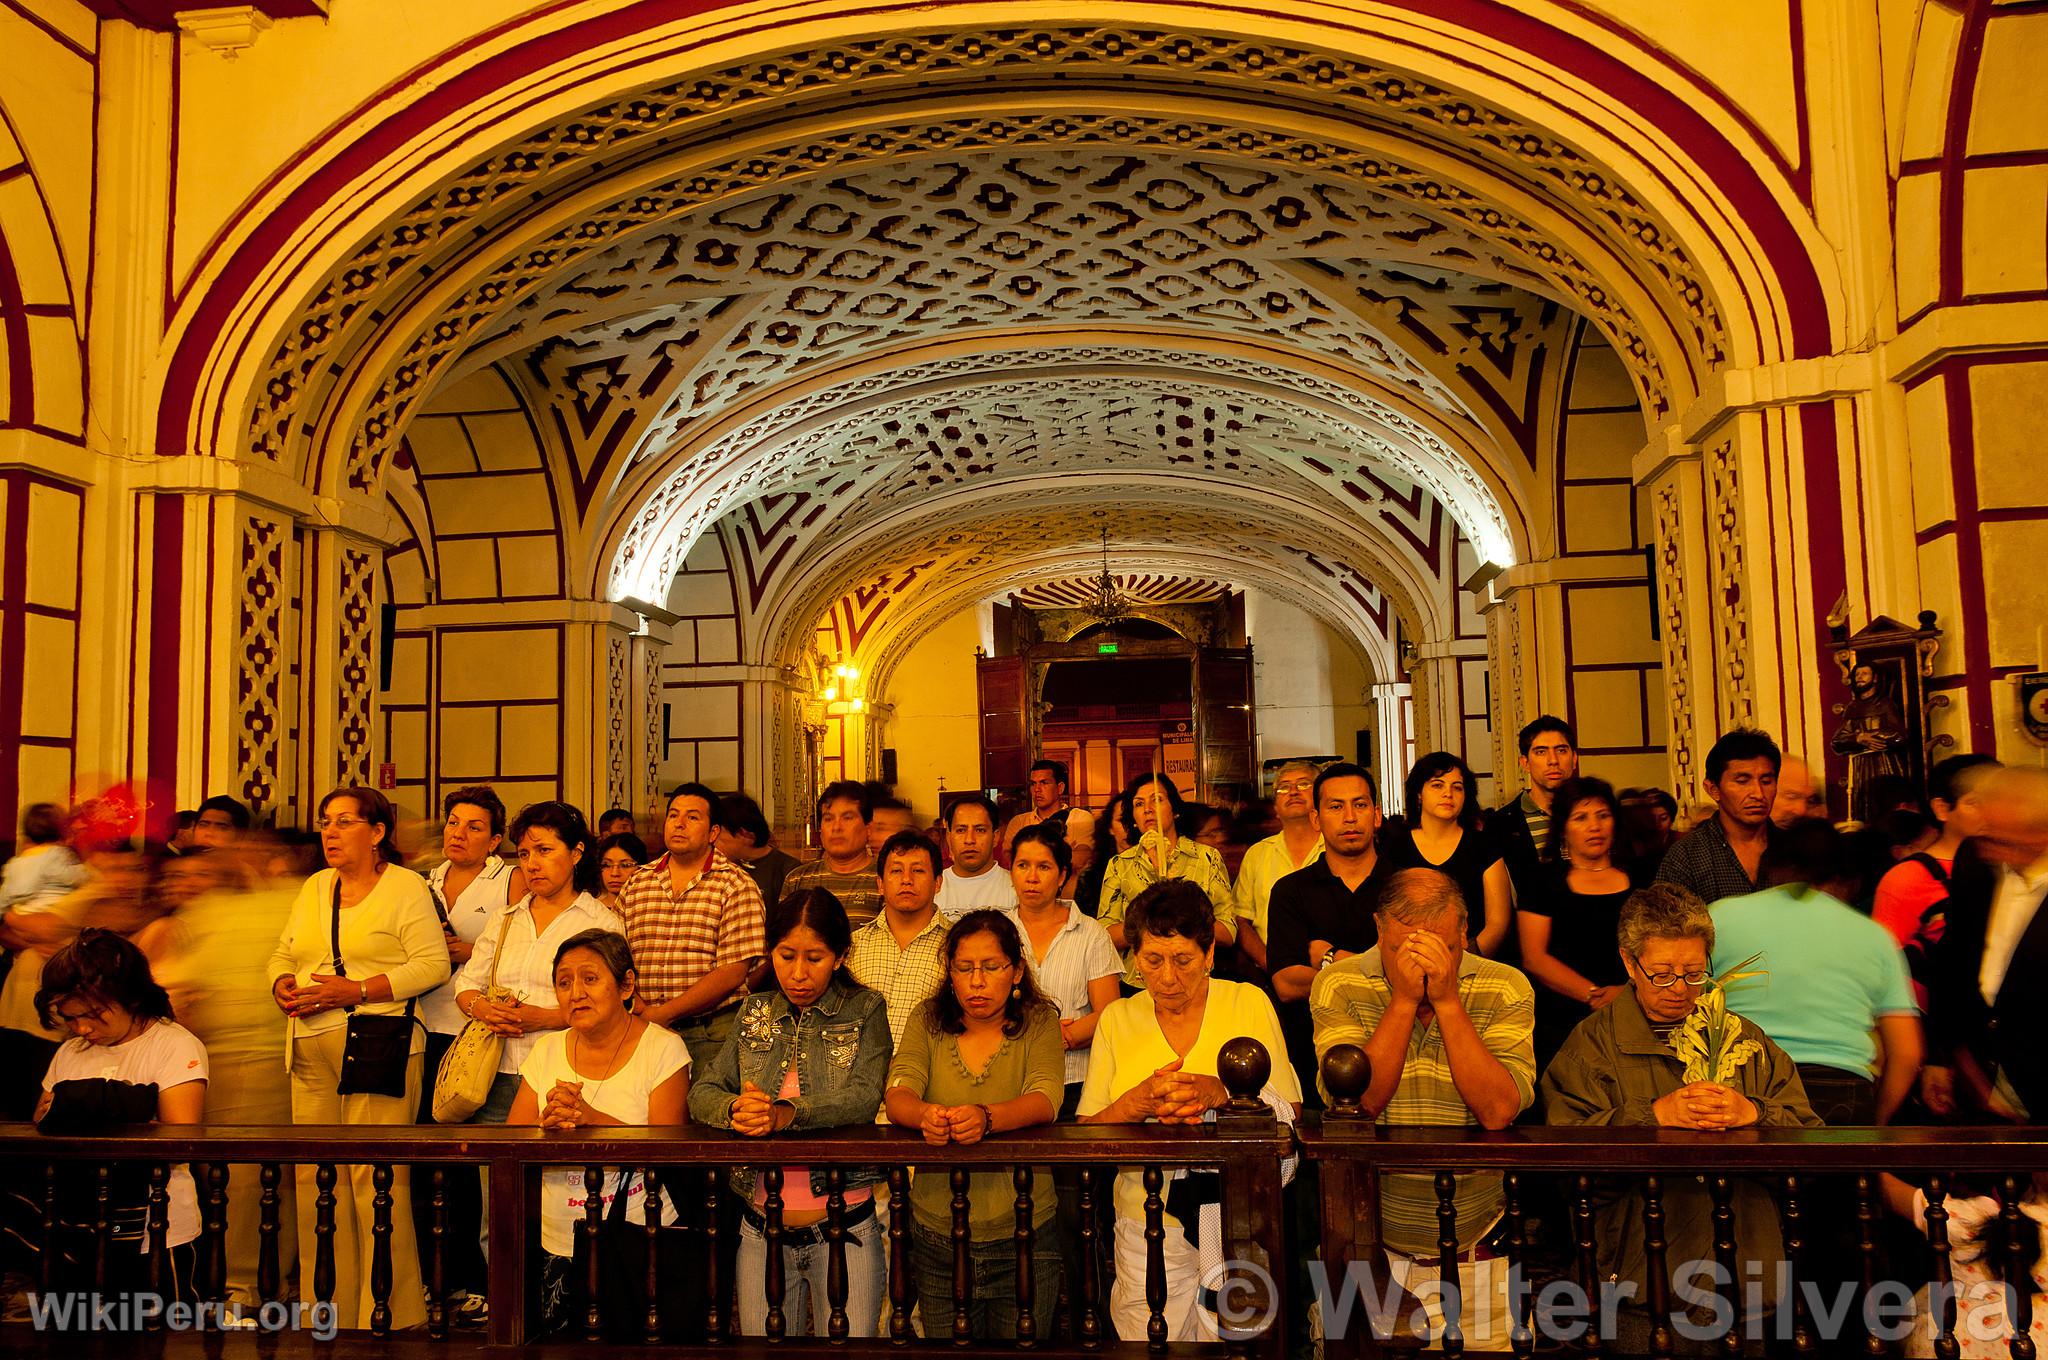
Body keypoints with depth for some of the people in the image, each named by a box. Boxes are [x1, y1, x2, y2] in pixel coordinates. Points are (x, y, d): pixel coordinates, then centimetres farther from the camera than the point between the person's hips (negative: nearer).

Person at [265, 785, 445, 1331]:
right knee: (315, 1176, 6)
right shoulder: (314, 887, 19)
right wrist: (283, 984, 0)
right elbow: (283, 952, 22)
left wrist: (356, 990, -15)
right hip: (311, 1046, 6)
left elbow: (433, 965, -9)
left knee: (376, 1176, -8)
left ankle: (388, 1312, 1)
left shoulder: (407, 886, -1)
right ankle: (327, 1309, 17)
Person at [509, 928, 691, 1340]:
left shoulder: (663, 1050, -4)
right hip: (554, 1249, 4)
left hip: (639, 1248, -4)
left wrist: (590, 1118, -27)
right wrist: (549, 1126, -21)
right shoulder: (546, 1052, 9)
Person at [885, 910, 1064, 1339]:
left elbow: (1044, 1101, -19)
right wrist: (925, 1115, -36)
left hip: (1022, 1235, -1)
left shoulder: (1039, 1022, -3)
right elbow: (897, 1095, -12)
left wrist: (985, 1118, -40)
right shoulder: (928, 1021, 2)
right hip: (937, 1235, 2)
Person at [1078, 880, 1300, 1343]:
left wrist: (1221, 1092, -19)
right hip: (1149, 1219, 1)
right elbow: (1085, 1133, 1)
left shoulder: (1250, 1003, 1)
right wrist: (1139, 1101, -17)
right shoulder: (1118, 1019, 4)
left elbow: (1291, 1112, -3)